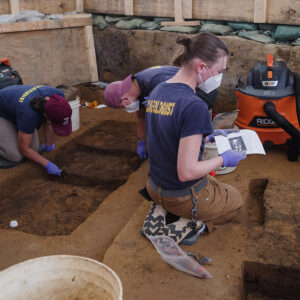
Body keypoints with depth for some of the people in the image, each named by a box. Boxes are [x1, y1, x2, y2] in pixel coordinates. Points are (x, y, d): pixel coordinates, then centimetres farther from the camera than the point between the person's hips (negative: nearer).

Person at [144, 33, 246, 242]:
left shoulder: (157, 92, -2)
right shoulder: (194, 106, -29)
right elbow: (186, 172, -29)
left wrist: (209, 137, 9)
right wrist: (223, 159, -13)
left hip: (156, 188, 7)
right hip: (183, 198, -7)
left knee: (215, 185, 36)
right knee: (236, 199, 24)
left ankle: (165, 214, 19)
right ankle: (189, 224, 9)